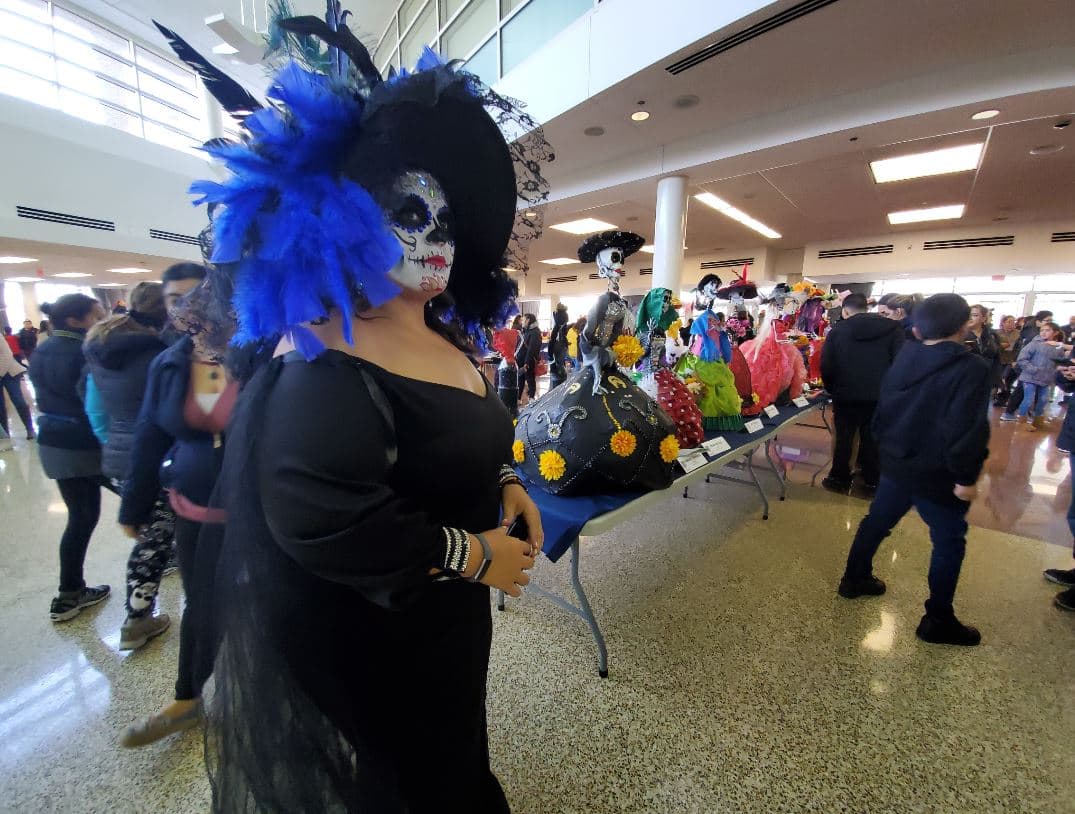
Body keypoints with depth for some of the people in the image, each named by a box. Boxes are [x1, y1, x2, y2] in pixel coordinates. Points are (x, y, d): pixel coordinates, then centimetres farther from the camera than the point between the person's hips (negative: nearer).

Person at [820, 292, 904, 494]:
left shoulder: (837, 331, -5)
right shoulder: (892, 328, -2)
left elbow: (826, 366, -6)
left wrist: (832, 390, 7)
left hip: (846, 395, -1)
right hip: (879, 395, 1)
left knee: (844, 438, 10)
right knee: (873, 439, 13)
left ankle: (840, 479, 19)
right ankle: (872, 481, 23)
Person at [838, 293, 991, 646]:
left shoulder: (903, 359, 1)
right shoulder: (971, 368, -18)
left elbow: (883, 408, 9)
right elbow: (966, 429, -24)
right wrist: (966, 477, -15)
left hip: (896, 462, 6)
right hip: (936, 473, -6)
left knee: (877, 521, 19)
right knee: (949, 542, 10)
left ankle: (854, 579, 34)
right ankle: (938, 621, 20)